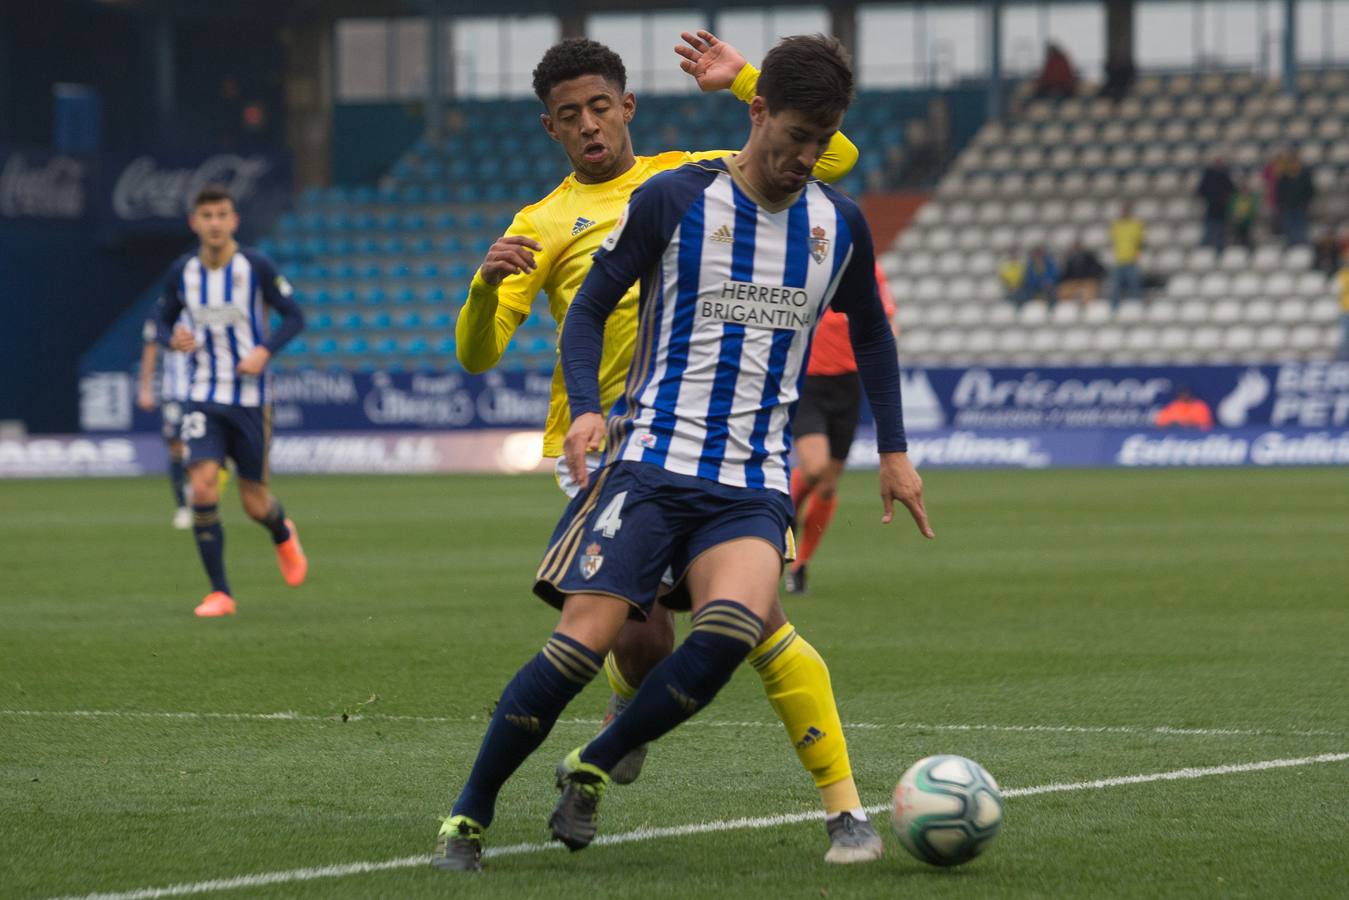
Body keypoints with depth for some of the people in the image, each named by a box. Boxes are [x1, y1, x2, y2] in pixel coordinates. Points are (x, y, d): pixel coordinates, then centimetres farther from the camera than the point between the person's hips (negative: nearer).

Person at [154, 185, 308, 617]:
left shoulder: (256, 267, -8)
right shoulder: (182, 272, -1)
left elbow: (294, 317, -1)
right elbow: (164, 323, 12)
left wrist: (265, 350, -19)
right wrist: (174, 339, -12)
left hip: (250, 399, -1)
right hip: (204, 398, 1)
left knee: (255, 504, 5)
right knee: (202, 488, -18)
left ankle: (283, 535, 44)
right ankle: (220, 593, -7)